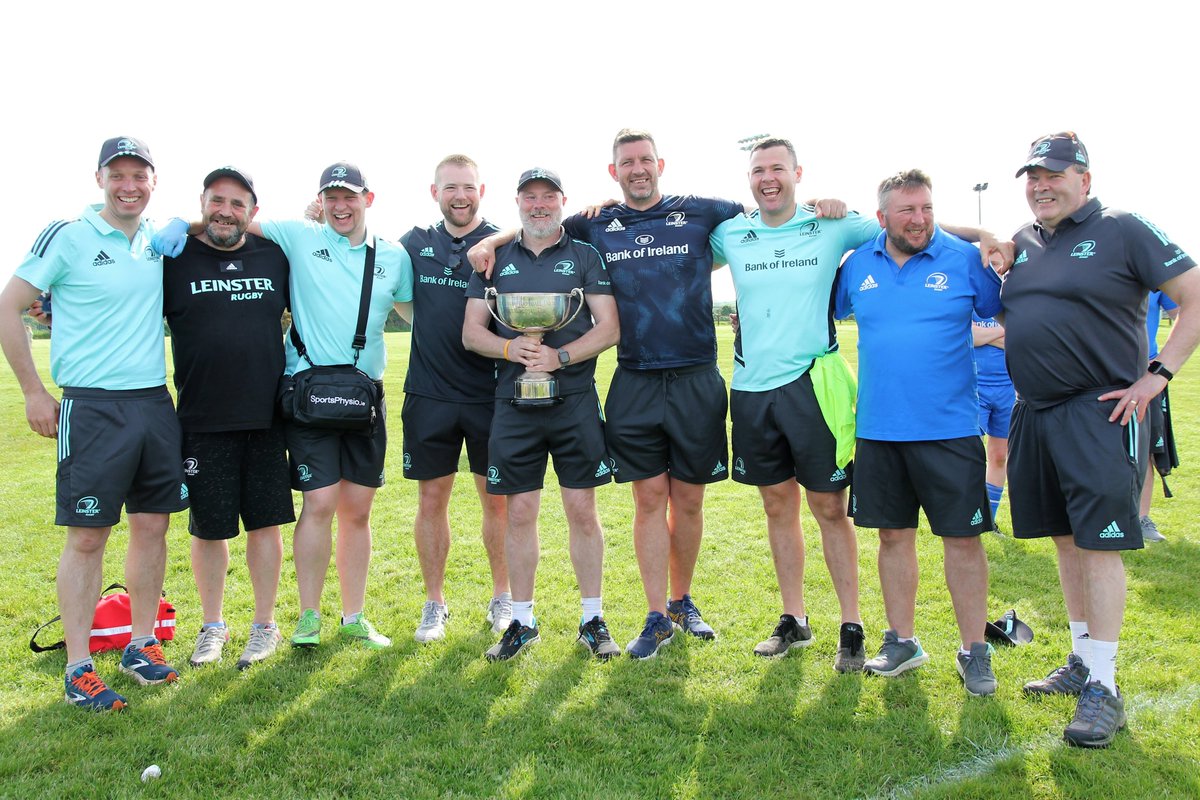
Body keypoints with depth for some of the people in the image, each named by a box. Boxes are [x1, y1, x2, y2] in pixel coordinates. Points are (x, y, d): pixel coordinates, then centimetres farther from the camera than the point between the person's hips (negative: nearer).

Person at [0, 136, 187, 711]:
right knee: (87, 536, -1)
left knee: (152, 527, 9)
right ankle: (78, 668, 10)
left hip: (156, 404, 5)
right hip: (93, 407, -5)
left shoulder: (161, 240, 9)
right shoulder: (67, 237, -4)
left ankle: (141, 645, 24)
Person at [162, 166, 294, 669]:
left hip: (266, 419, 1)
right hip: (202, 421, -1)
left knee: (265, 522, 7)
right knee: (208, 527, 9)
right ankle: (213, 627, 28)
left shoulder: (274, 256, 7)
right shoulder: (174, 260, 2)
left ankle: (265, 626, 22)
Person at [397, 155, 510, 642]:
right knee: (431, 500, 7)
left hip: (491, 395, -2)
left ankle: (503, 598, 24)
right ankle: (434, 604, 22)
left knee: (498, 500, 7)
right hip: (429, 395, 2)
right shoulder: (414, 244, 8)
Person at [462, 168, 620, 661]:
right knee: (520, 513, 5)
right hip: (514, 403, 2)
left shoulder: (585, 256, 6)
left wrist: (560, 356, -16)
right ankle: (522, 621, 20)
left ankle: (593, 619, 16)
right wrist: (510, 349, -13)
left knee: (582, 510, 2)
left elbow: (609, 328, -2)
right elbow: (471, 332, 8)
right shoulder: (495, 260, 12)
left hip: (575, 401, -1)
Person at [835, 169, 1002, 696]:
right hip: (878, 429, 3)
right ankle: (902, 641, 27)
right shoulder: (858, 265, 6)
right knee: (893, 534, 12)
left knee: (962, 537, 3)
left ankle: (974, 652, 19)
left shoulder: (965, 259, -2)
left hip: (949, 429, -2)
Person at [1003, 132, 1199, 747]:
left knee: (1098, 542, -6)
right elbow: (1008, 320, 26)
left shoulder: (1121, 230, -4)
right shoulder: (1022, 242, 13)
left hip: (1101, 413, -6)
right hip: (1034, 412, 6)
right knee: (1065, 540, 13)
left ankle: (1103, 687, 3)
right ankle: (1081, 661, 27)